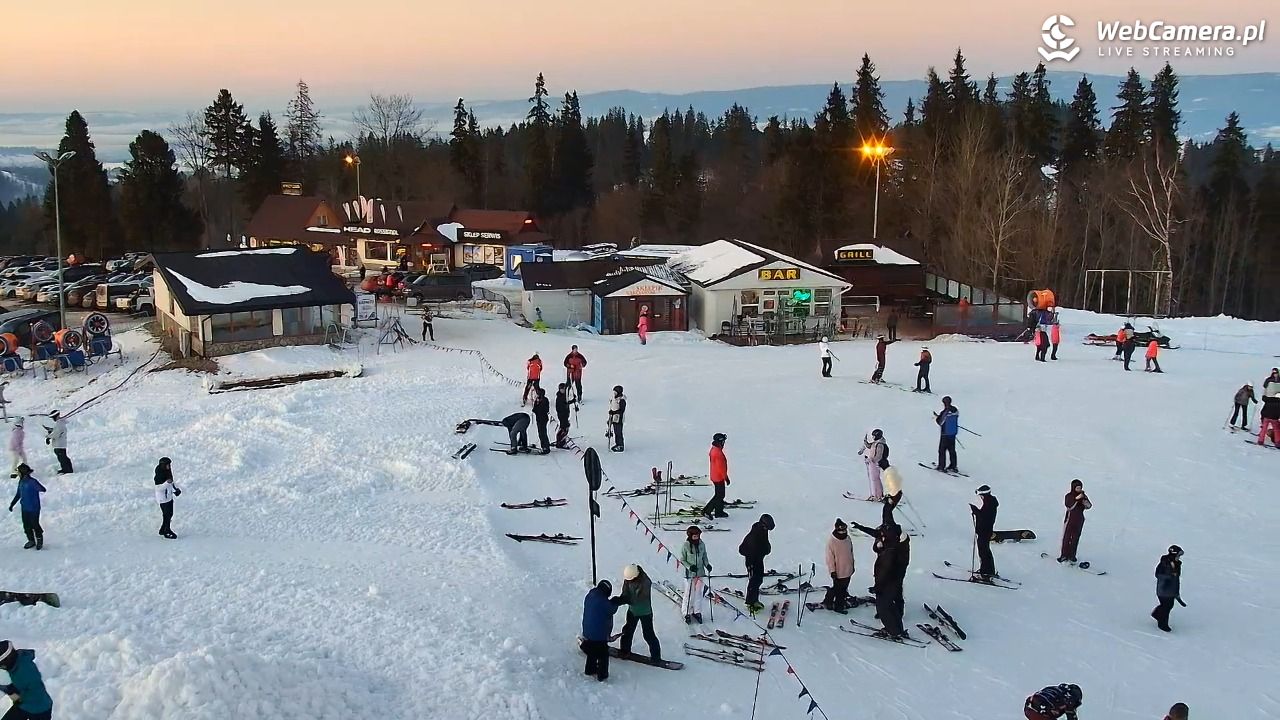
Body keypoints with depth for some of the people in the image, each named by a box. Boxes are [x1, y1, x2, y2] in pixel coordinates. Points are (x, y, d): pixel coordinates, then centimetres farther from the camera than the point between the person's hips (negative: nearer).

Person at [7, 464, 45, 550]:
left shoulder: (32, 482, -18)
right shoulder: (21, 482, 5)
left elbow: (43, 489, -22)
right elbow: (18, 494, 18)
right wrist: (12, 504, 19)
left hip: (34, 508, -7)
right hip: (24, 508, 7)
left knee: (34, 525, 2)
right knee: (26, 525, 12)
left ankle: (39, 539, 25)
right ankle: (31, 541, 28)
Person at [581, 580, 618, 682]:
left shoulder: (589, 596, -2)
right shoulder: (603, 601, -27)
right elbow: (612, 609, -11)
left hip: (587, 631, 8)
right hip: (599, 634, -8)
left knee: (592, 652, 26)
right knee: (603, 655, 9)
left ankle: (590, 670, 39)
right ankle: (602, 676, 16)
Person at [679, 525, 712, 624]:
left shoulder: (702, 545, 1)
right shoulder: (685, 546, -10)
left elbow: (705, 557, 11)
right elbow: (682, 560, -5)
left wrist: (707, 565, -6)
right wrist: (689, 566, -19)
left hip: (701, 572, 3)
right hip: (690, 573, -3)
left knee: (699, 593, 8)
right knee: (689, 594, 0)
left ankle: (697, 612, 20)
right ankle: (687, 613, 13)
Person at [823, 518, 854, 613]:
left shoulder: (848, 539, 2)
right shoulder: (831, 541, -17)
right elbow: (830, 557, -14)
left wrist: (852, 565, 20)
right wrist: (832, 571, -14)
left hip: (848, 570, 6)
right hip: (838, 571, -6)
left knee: (843, 589, 14)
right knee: (836, 589, 3)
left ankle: (839, 606, 26)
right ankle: (828, 602, 22)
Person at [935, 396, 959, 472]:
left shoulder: (944, 412, -22)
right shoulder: (955, 410, 1)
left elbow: (940, 422, -15)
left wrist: (936, 417, 5)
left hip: (945, 434, -7)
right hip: (953, 433, 7)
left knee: (942, 450, 3)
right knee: (952, 450, 16)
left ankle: (942, 467, 4)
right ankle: (953, 466, 20)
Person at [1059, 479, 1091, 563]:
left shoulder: (1083, 496, 3)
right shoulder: (1068, 496, -6)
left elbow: (1089, 506, -9)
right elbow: (1070, 507, -20)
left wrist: (1085, 501, -29)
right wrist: (1076, 499, -30)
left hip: (1079, 519, 3)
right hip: (1070, 518, -3)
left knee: (1075, 538, 7)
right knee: (1067, 537, -3)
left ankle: (1072, 555, 16)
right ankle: (1064, 555, 4)